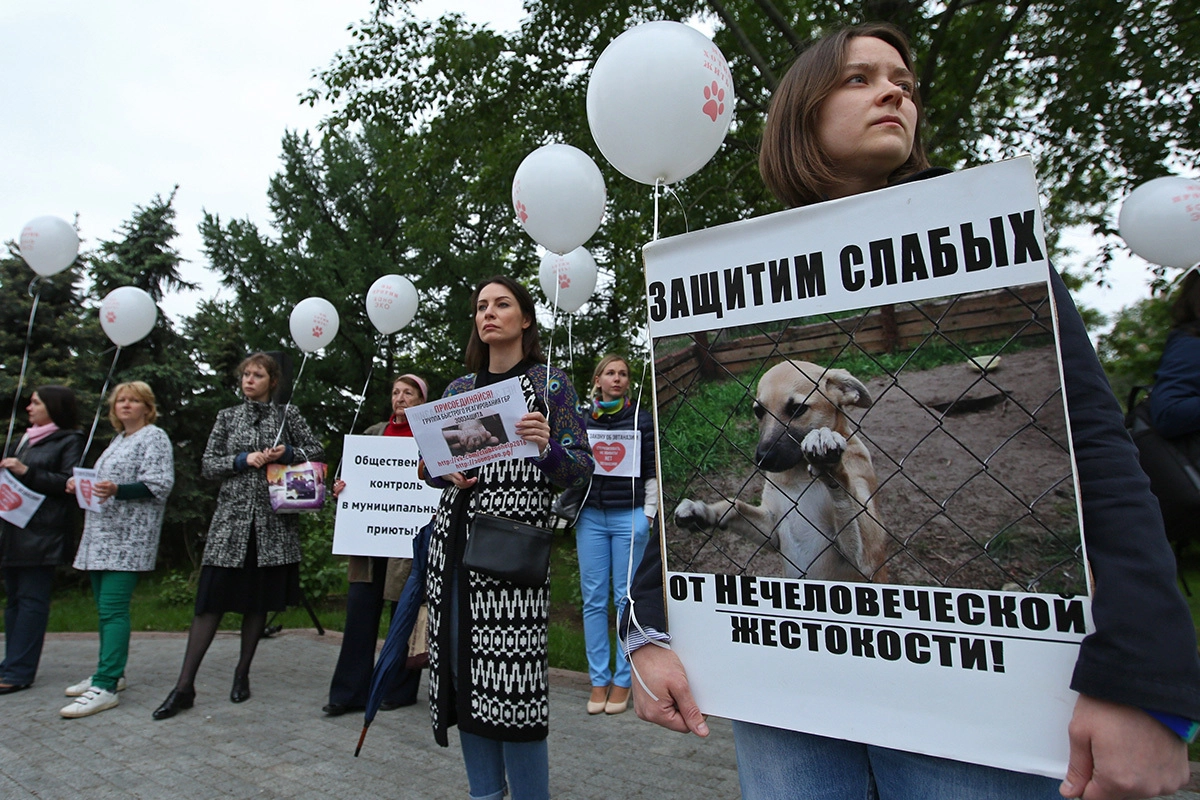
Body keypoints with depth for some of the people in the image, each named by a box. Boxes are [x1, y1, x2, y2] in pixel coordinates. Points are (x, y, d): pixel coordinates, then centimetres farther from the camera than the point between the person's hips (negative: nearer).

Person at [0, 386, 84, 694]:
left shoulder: (69, 441, -2)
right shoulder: (27, 438, 21)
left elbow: (70, 483, -12)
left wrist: (26, 472, -16)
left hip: (42, 532, -8)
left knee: (31, 598, -6)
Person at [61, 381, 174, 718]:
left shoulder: (154, 437, -5)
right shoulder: (118, 439, 22)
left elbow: (159, 485, -15)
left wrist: (117, 490, -27)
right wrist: (81, 485, 9)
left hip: (128, 537, -9)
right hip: (101, 535, 9)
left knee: (112, 609, -12)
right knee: (104, 608, 12)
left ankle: (105, 687, -10)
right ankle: (109, 672, 22)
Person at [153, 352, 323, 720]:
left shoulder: (287, 415, 7)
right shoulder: (227, 417, 11)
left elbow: (317, 452, 6)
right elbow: (208, 465, 7)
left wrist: (287, 453, -11)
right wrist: (243, 460, -9)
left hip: (273, 521, -1)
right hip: (232, 517, 1)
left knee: (259, 599, 6)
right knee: (212, 599, -3)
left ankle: (242, 674, 21)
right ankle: (184, 686, 4)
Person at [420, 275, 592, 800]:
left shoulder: (551, 384, 2)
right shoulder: (459, 389, 15)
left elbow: (582, 468, -2)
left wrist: (546, 447, -22)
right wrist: (445, 472, -3)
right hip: (454, 539, 5)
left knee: (512, 674, -6)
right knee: (462, 667, 10)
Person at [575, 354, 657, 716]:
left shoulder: (641, 418, 5)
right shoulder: (582, 420, 10)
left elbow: (652, 470, 4)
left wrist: (647, 516, -1)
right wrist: (572, 510, 7)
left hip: (629, 516, -2)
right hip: (591, 516, 2)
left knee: (627, 598, 2)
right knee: (594, 598, 4)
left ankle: (623, 680, 14)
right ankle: (599, 680, 15)